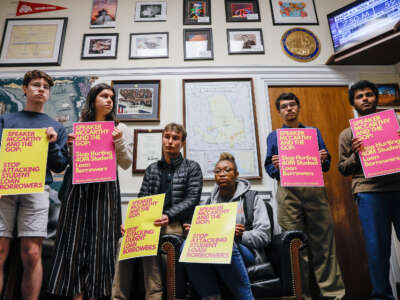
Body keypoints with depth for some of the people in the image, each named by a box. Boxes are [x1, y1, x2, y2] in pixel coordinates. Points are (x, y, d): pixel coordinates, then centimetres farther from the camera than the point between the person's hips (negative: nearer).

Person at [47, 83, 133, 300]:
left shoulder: (120, 129, 11)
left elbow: (126, 164, 5)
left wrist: (119, 142, -9)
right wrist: (69, 145, -3)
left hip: (105, 189, -1)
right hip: (78, 187, 1)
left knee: (100, 240, 0)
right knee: (75, 239, 1)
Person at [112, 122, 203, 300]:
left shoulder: (192, 168, 9)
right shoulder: (152, 169, 20)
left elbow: (192, 200, -3)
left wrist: (168, 216, -18)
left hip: (177, 224, -3)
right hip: (150, 223, 4)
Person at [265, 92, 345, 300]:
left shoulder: (314, 132, 20)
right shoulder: (274, 137, 17)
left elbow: (326, 165, 16)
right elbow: (269, 168, 10)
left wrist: (323, 160, -6)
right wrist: (276, 167, -12)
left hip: (314, 188, 1)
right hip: (288, 191, -1)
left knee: (323, 240, -2)